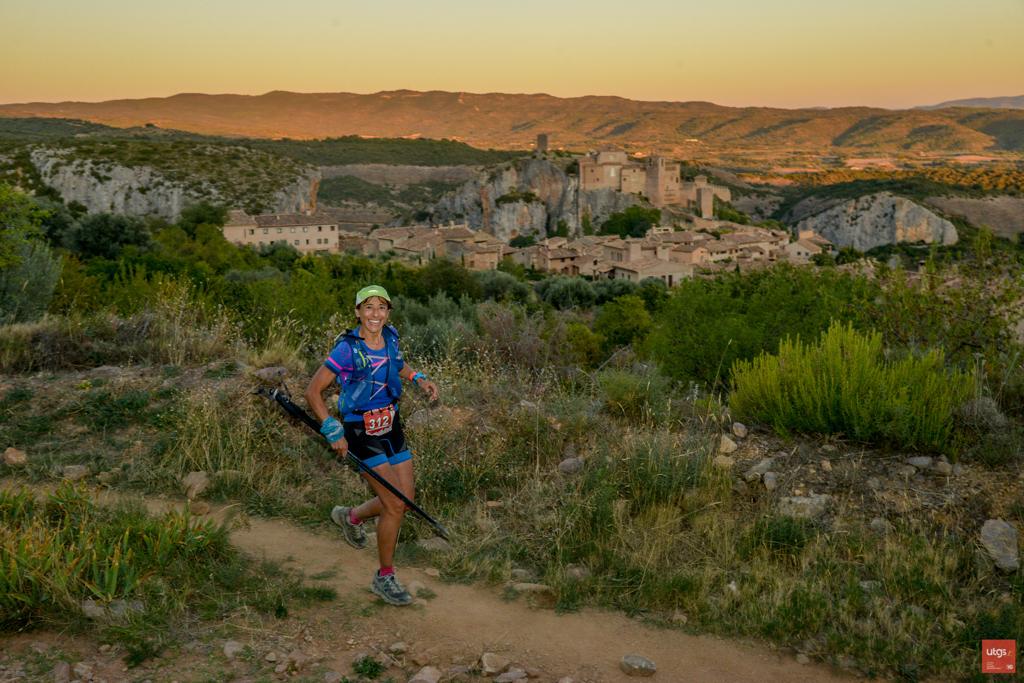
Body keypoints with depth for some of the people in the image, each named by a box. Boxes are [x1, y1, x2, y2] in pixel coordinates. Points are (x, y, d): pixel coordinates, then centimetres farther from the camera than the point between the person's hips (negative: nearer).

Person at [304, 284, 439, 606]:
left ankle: (351, 516, 38)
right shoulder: (347, 349, -19)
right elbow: (313, 392, -15)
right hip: (362, 433, -7)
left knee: (406, 499, 10)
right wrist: (334, 432, -19)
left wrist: (419, 378, 6)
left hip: (392, 427, 7)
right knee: (395, 505, -9)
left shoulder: (390, 336, 0)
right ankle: (385, 578, 10)